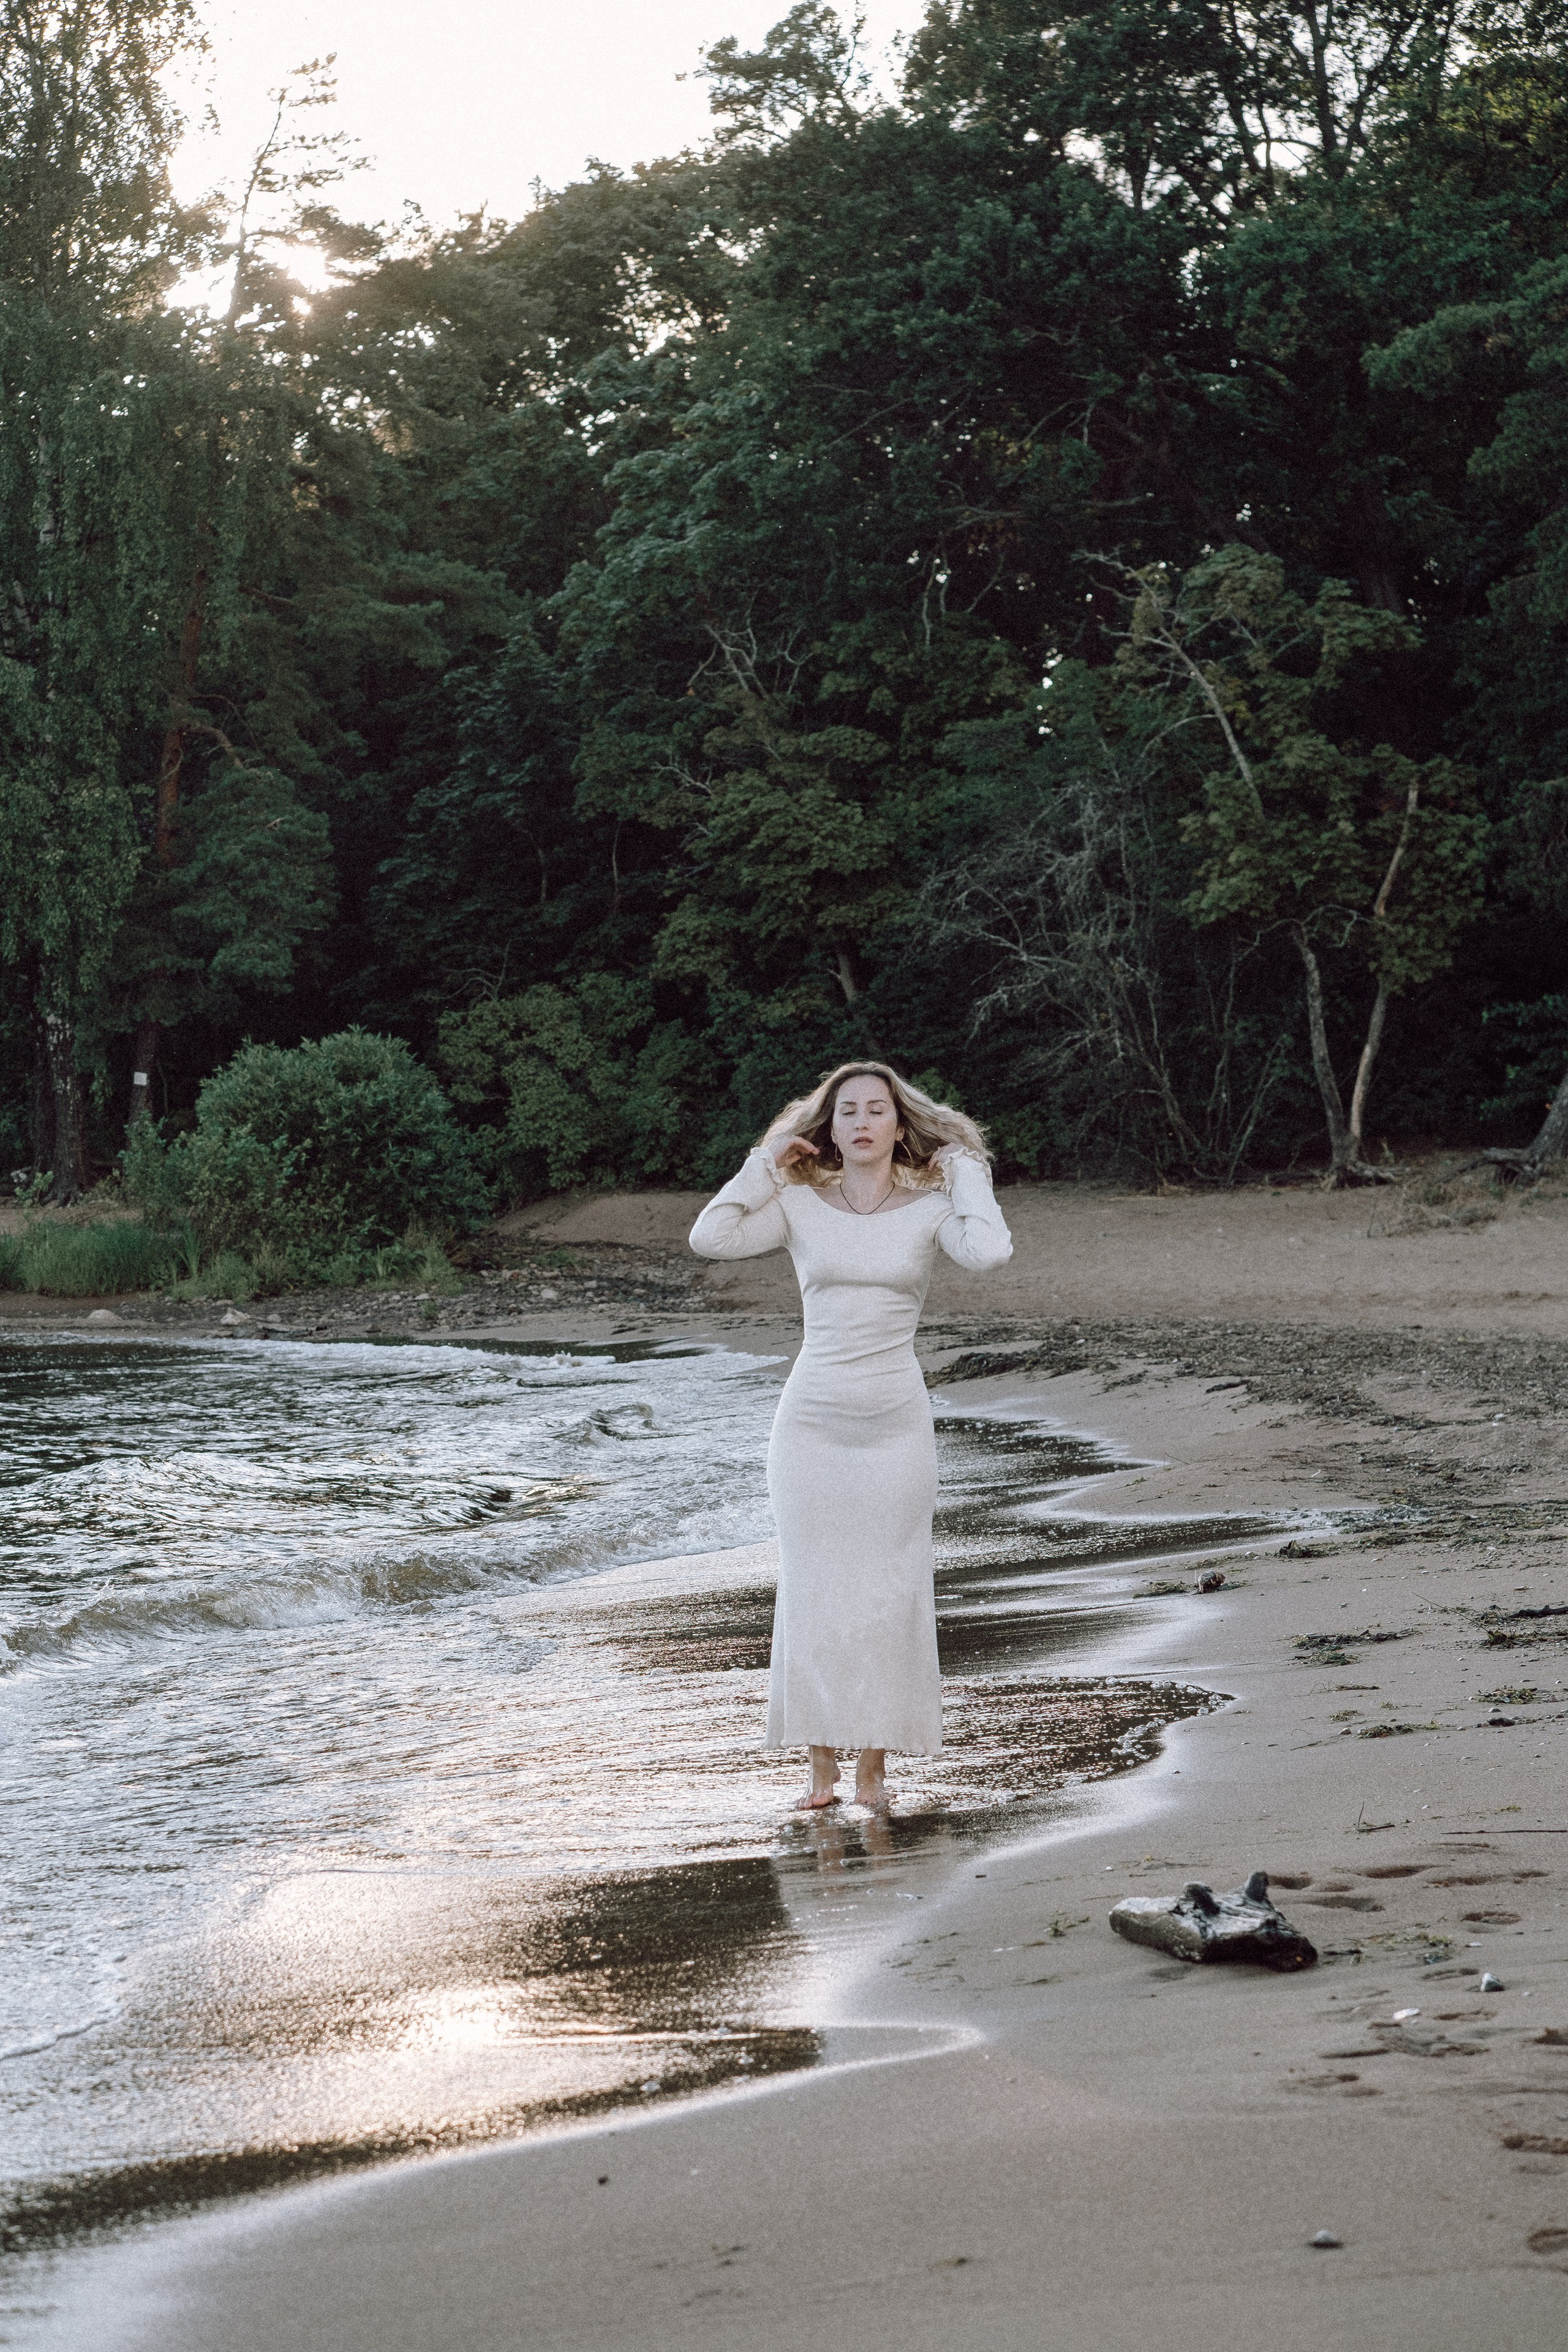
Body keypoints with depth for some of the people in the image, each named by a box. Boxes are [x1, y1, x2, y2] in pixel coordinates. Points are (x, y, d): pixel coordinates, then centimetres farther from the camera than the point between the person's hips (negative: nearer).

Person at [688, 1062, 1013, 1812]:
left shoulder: (929, 1206, 0)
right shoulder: (800, 1203, 1)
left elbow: (989, 1251, -20)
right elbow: (710, 1239, -12)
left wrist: (966, 1172, -6)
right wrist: (765, 1161, -3)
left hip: (896, 1422, 0)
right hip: (811, 1419, 0)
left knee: (888, 1593, 3)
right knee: (813, 1590, 3)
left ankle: (874, 1766, 12)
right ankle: (822, 1765, 12)